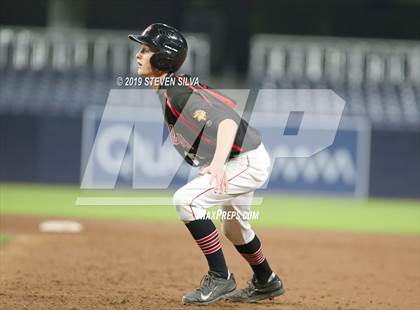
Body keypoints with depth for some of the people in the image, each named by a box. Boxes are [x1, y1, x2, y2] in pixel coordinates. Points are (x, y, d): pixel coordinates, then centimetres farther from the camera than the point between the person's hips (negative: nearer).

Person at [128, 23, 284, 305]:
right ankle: (266, 284, 51)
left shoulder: (179, 93, -25)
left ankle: (220, 279, -13)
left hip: (247, 161, -11)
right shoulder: (170, 89, 4)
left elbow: (227, 120, -36)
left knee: (186, 199, -23)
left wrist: (218, 162, -51)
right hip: (241, 160, 11)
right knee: (234, 227, 29)